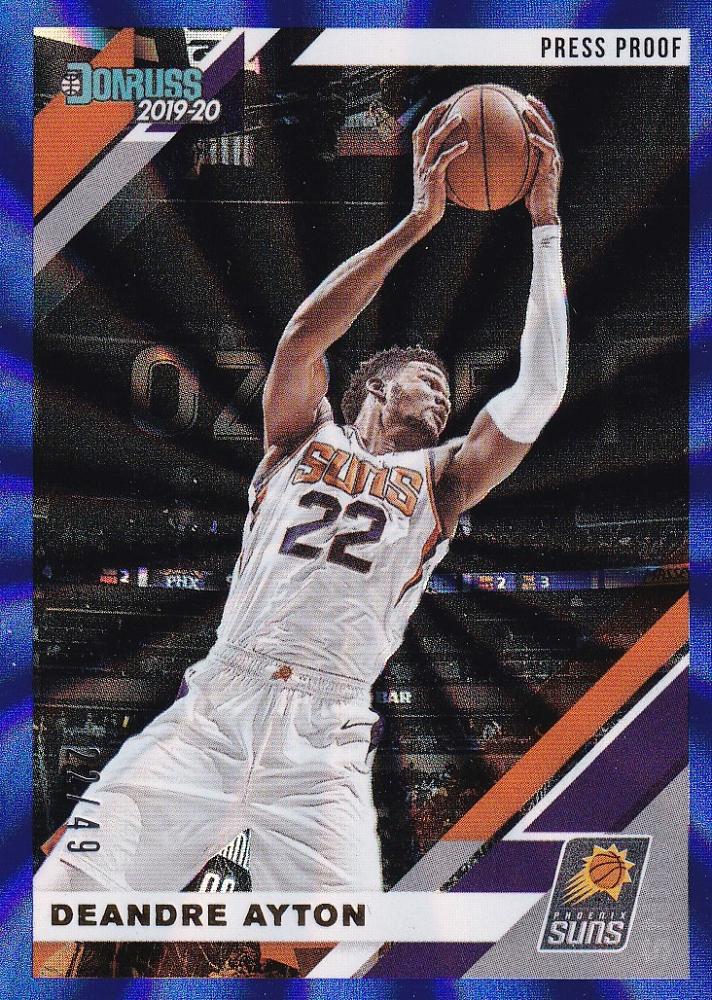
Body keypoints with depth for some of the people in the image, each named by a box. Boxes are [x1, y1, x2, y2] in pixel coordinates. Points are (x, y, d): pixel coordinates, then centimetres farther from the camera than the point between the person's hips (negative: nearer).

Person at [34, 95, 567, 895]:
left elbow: (538, 393, 4)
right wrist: (417, 221, -8)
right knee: (67, 889, -12)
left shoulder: (442, 479, 16)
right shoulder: (303, 438, 15)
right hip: (210, 715, -1)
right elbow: (303, 336, -5)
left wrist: (544, 225, 3)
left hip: (326, 749, 1)